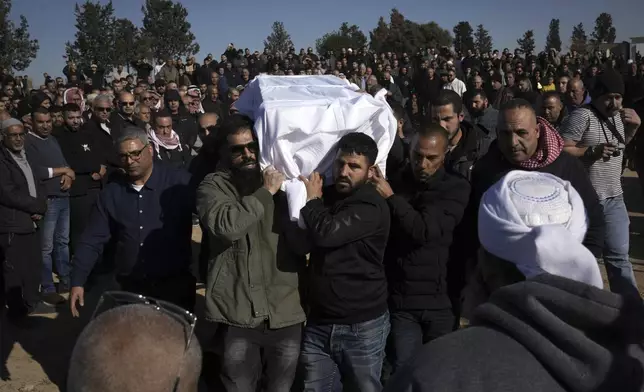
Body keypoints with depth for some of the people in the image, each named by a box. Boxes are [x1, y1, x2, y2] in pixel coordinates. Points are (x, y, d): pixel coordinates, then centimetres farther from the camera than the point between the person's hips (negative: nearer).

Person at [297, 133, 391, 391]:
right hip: (318, 323, 6)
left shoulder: (371, 207, -15)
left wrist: (311, 200, -11)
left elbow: (326, 233, -28)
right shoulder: (327, 196, 6)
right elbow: (298, 240, 8)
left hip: (362, 326, -5)